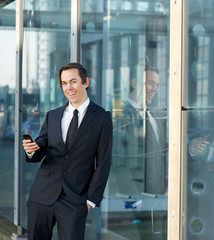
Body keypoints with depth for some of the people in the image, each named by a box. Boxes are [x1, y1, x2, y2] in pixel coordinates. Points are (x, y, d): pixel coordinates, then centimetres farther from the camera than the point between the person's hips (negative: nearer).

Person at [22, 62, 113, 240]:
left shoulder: (102, 118, 2)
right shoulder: (52, 116, 14)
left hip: (75, 200, -3)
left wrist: (92, 199, -5)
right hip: (42, 196, 4)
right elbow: (39, 152, 12)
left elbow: (103, 162, 0)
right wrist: (31, 150, -12)